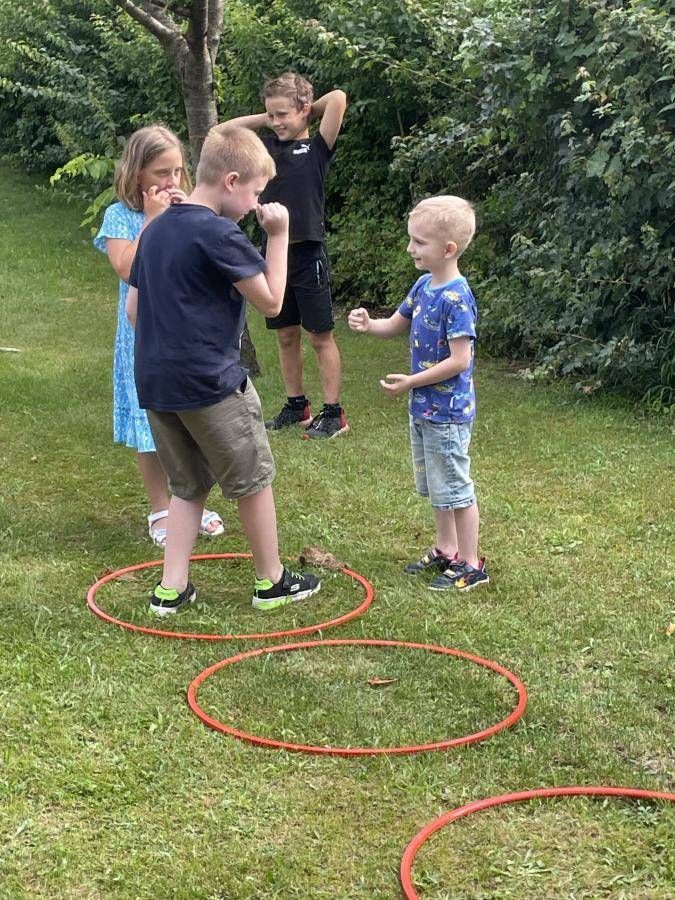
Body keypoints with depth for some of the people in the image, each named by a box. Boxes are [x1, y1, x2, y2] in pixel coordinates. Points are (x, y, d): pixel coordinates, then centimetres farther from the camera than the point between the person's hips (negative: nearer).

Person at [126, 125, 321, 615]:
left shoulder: (156, 230, 10)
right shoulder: (219, 234, -15)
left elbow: (134, 309, 15)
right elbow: (271, 300, -9)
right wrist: (279, 236, -4)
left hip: (156, 383, 8)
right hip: (210, 383, -8)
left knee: (188, 485, 19)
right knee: (254, 480, 10)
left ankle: (171, 588, 16)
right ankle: (272, 580, 22)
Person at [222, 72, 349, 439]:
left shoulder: (317, 148, -5)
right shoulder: (268, 146, 10)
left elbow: (339, 98, -16)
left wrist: (310, 111, 1)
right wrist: (264, 119, 10)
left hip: (308, 254, -6)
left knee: (321, 336, 1)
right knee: (286, 335, 13)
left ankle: (333, 414, 8)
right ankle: (296, 406, 25)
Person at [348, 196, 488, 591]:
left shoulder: (456, 298, -23)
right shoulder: (424, 287, 3)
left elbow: (459, 360, -25)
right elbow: (395, 325, 14)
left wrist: (411, 382, -20)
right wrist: (369, 324, -8)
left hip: (447, 413, -9)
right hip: (424, 408, 9)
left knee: (455, 488, 2)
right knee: (435, 486, 21)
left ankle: (471, 565, 15)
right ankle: (446, 550, 36)